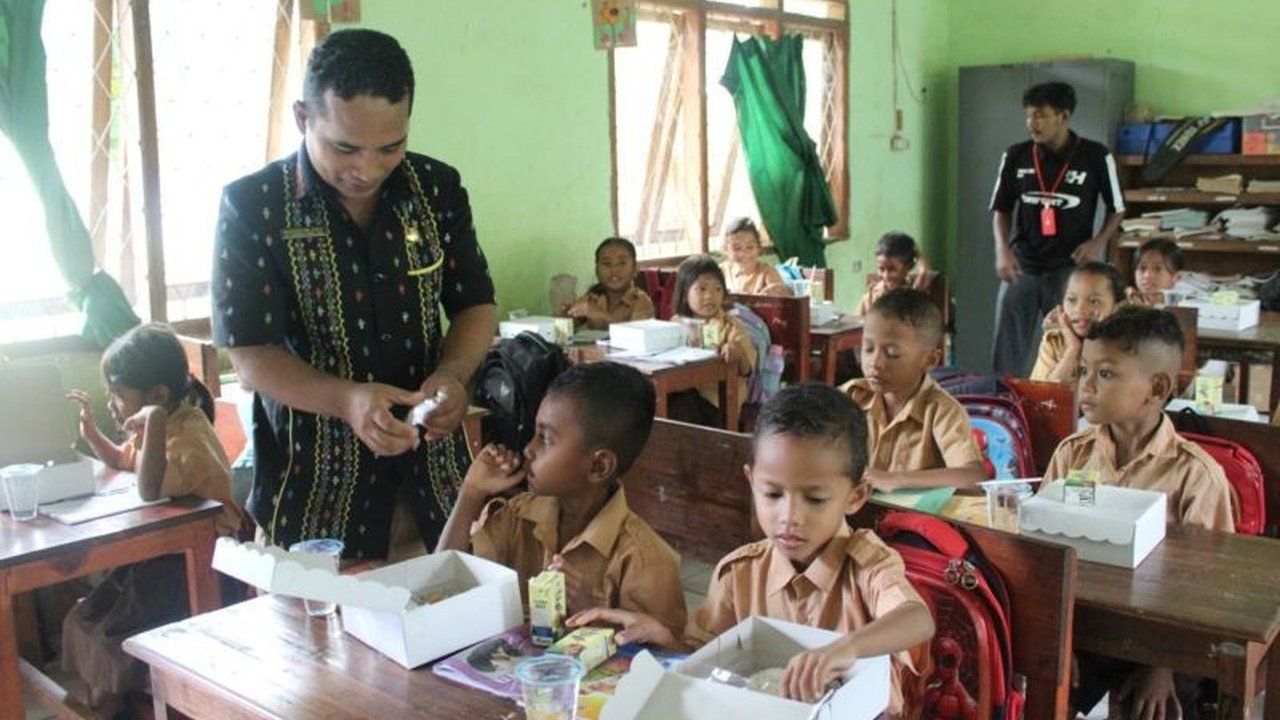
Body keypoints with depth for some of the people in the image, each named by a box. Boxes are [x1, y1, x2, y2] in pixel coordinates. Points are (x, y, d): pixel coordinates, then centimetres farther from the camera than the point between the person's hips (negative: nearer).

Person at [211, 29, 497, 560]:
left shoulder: (438, 188, -1)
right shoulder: (252, 206, -11)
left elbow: (475, 307, 4)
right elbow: (252, 359, -12)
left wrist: (450, 375, -18)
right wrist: (347, 399, -30)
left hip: (431, 475, 3)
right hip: (312, 485, -3)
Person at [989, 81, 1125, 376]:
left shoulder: (1095, 156, -5)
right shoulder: (1015, 156, 1)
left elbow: (1117, 208, 6)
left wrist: (1099, 241, -11)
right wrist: (1002, 248, -6)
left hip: (1070, 268, -2)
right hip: (1022, 266, 2)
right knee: (1006, 351, 5)